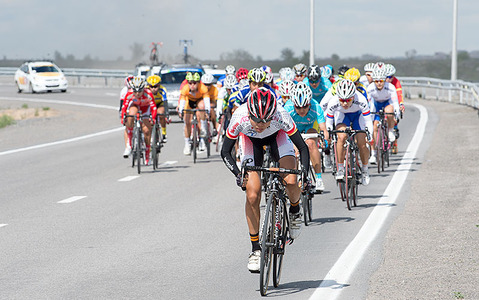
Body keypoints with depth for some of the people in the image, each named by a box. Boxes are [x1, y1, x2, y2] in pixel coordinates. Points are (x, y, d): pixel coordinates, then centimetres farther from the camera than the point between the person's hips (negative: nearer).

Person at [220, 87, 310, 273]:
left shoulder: (281, 116, -38)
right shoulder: (239, 118, -37)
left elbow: (302, 147, -28)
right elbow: (225, 152, -24)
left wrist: (305, 172, -42)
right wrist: (237, 173, -40)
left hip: (277, 137, 0)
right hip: (250, 140, 1)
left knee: (290, 182, -25)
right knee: (252, 195, -13)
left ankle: (295, 212, 10)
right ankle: (255, 249, 1)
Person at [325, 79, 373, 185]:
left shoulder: (361, 100, -39)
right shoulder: (333, 103, -35)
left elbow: (368, 121, -27)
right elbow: (328, 122, -18)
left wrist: (369, 135, -36)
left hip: (358, 114, 0)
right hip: (341, 114, 0)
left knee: (362, 144, -10)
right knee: (341, 137, -26)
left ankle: (365, 169, 18)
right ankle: (340, 169, -11)